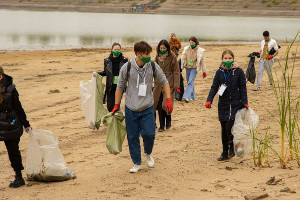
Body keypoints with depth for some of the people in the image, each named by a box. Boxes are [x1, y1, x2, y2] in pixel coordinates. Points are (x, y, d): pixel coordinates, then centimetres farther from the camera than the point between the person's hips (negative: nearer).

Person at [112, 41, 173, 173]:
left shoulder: (153, 66, -5)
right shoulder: (127, 68, -8)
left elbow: (164, 82, 8)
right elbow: (120, 87, 4)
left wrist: (168, 99, -1)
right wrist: (117, 105, 3)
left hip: (147, 108, 1)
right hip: (131, 108, 0)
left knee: (149, 133, -11)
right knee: (132, 137, 3)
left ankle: (148, 154, 21)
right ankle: (136, 163, 20)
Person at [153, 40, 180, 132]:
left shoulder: (172, 57, -5)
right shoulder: (157, 57, 8)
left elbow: (176, 72, -4)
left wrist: (176, 85, -10)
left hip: (169, 83, -4)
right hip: (159, 83, 4)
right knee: (159, 105, 1)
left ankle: (168, 121, 17)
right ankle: (161, 125, 11)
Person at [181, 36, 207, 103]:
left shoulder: (199, 51, -5)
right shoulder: (186, 49, 3)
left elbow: (202, 61, 1)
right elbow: (183, 59, 11)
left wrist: (204, 71, 3)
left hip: (194, 68, -4)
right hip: (187, 68, 5)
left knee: (190, 82, -16)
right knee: (189, 82, 10)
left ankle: (186, 97, -24)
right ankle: (193, 96, 24)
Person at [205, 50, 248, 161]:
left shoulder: (239, 72, -3)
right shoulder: (219, 72, 4)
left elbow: (243, 88, 0)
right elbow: (214, 87, 3)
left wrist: (245, 102, -6)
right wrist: (209, 100, -10)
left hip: (235, 104, -3)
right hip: (223, 105, 3)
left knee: (229, 127, -13)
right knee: (224, 129, 8)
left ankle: (232, 148, 11)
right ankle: (225, 153, 18)